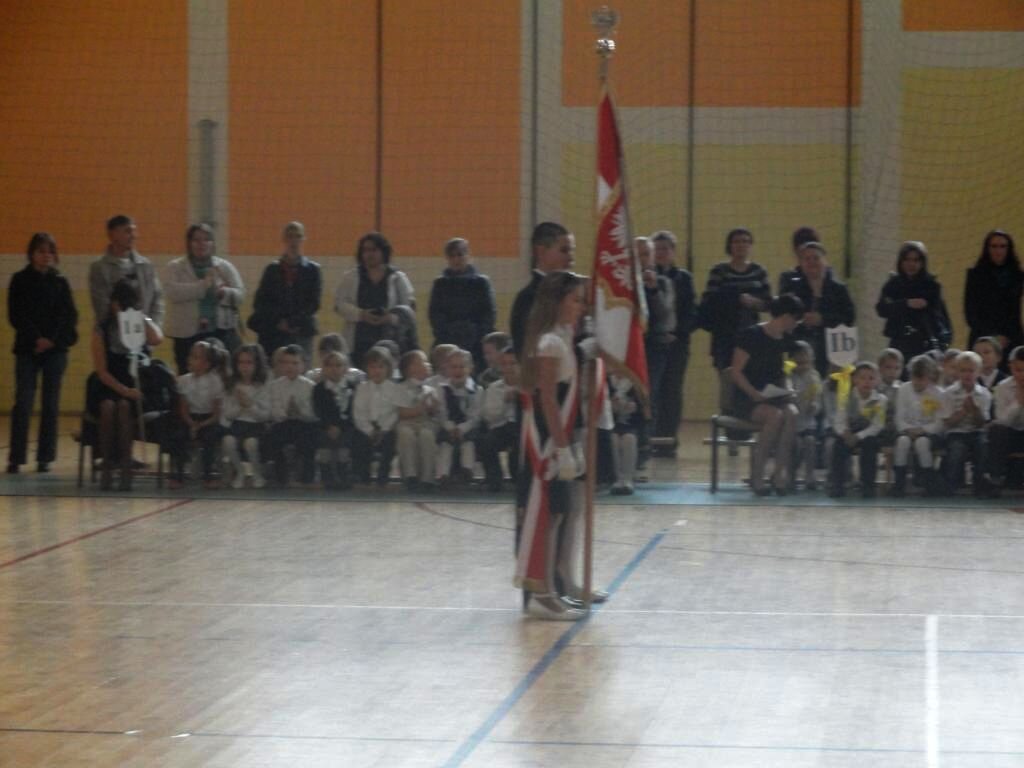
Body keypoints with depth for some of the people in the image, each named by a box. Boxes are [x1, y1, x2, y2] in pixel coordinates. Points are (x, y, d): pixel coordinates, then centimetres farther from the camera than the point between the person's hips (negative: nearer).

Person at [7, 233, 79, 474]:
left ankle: (45, 457, 6)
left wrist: (51, 340, -10)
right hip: (27, 349, -2)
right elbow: (16, 315, -2)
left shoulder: (60, 282, 8)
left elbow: (70, 316, 3)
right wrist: (36, 338, -13)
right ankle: (16, 458, -5)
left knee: (51, 405, 1)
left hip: (55, 349, 2)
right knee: (23, 403, -8)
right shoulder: (20, 280, 4)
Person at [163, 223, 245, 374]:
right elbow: (172, 292, -13)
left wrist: (225, 293, -17)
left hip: (222, 332, 1)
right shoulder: (175, 268, 5)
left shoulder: (224, 267, 11)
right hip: (188, 335, -1)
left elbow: (240, 295, 5)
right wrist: (204, 284, -17)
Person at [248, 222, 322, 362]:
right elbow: (259, 302, 7)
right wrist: (279, 322, -6)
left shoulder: (312, 269, 9)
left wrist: (292, 323, -8)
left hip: (301, 334, -1)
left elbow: (314, 303, 2)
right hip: (272, 334, 1)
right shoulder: (273, 269, 13)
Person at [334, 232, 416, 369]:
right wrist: (361, 314, -11)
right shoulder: (350, 277, 10)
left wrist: (392, 318, -15)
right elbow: (339, 303, 4)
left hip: (389, 342, -1)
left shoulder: (397, 278, 8)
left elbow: (409, 307, 5)